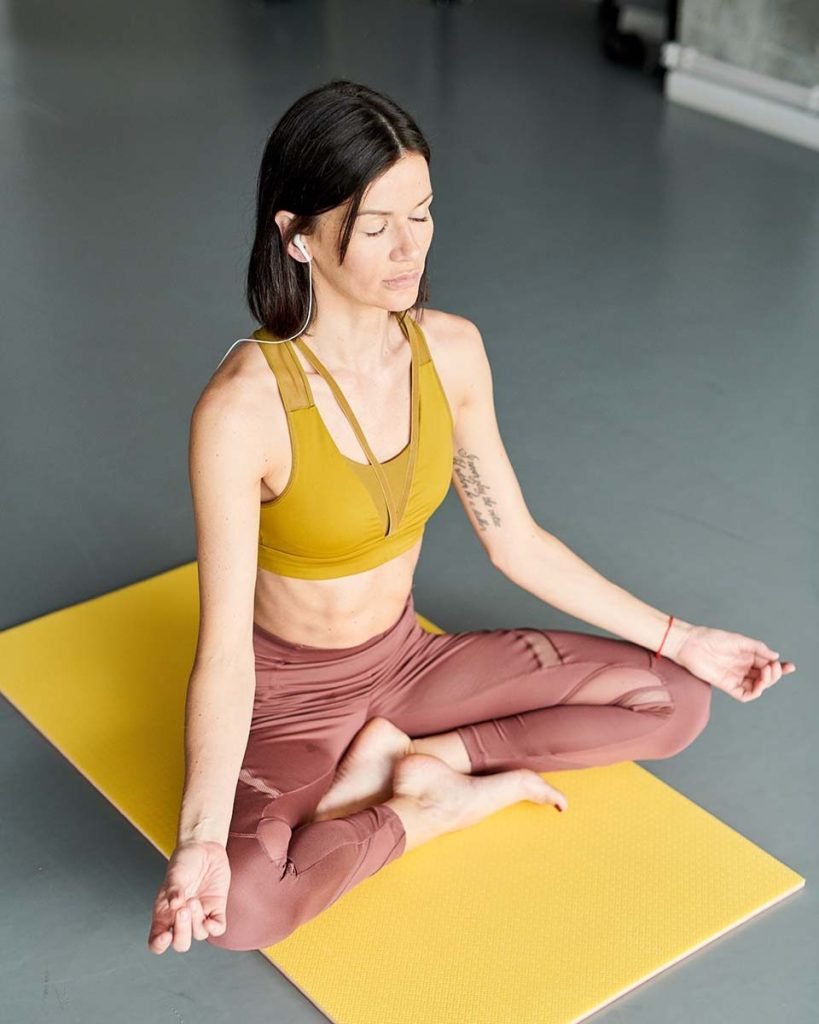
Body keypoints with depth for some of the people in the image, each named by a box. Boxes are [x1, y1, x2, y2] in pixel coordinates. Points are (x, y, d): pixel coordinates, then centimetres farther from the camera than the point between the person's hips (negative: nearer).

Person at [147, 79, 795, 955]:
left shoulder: (452, 350, -9)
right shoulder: (242, 408, -27)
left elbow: (516, 542, 1)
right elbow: (225, 644, -27)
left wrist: (682, 640, 3)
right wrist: (202, 838, -40)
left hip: (405, 660, 6)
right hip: (284, 695, -5)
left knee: (675, 701, -2)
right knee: (235, 903, -35)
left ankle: (404, 756, -4)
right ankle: (445, 804, -8)